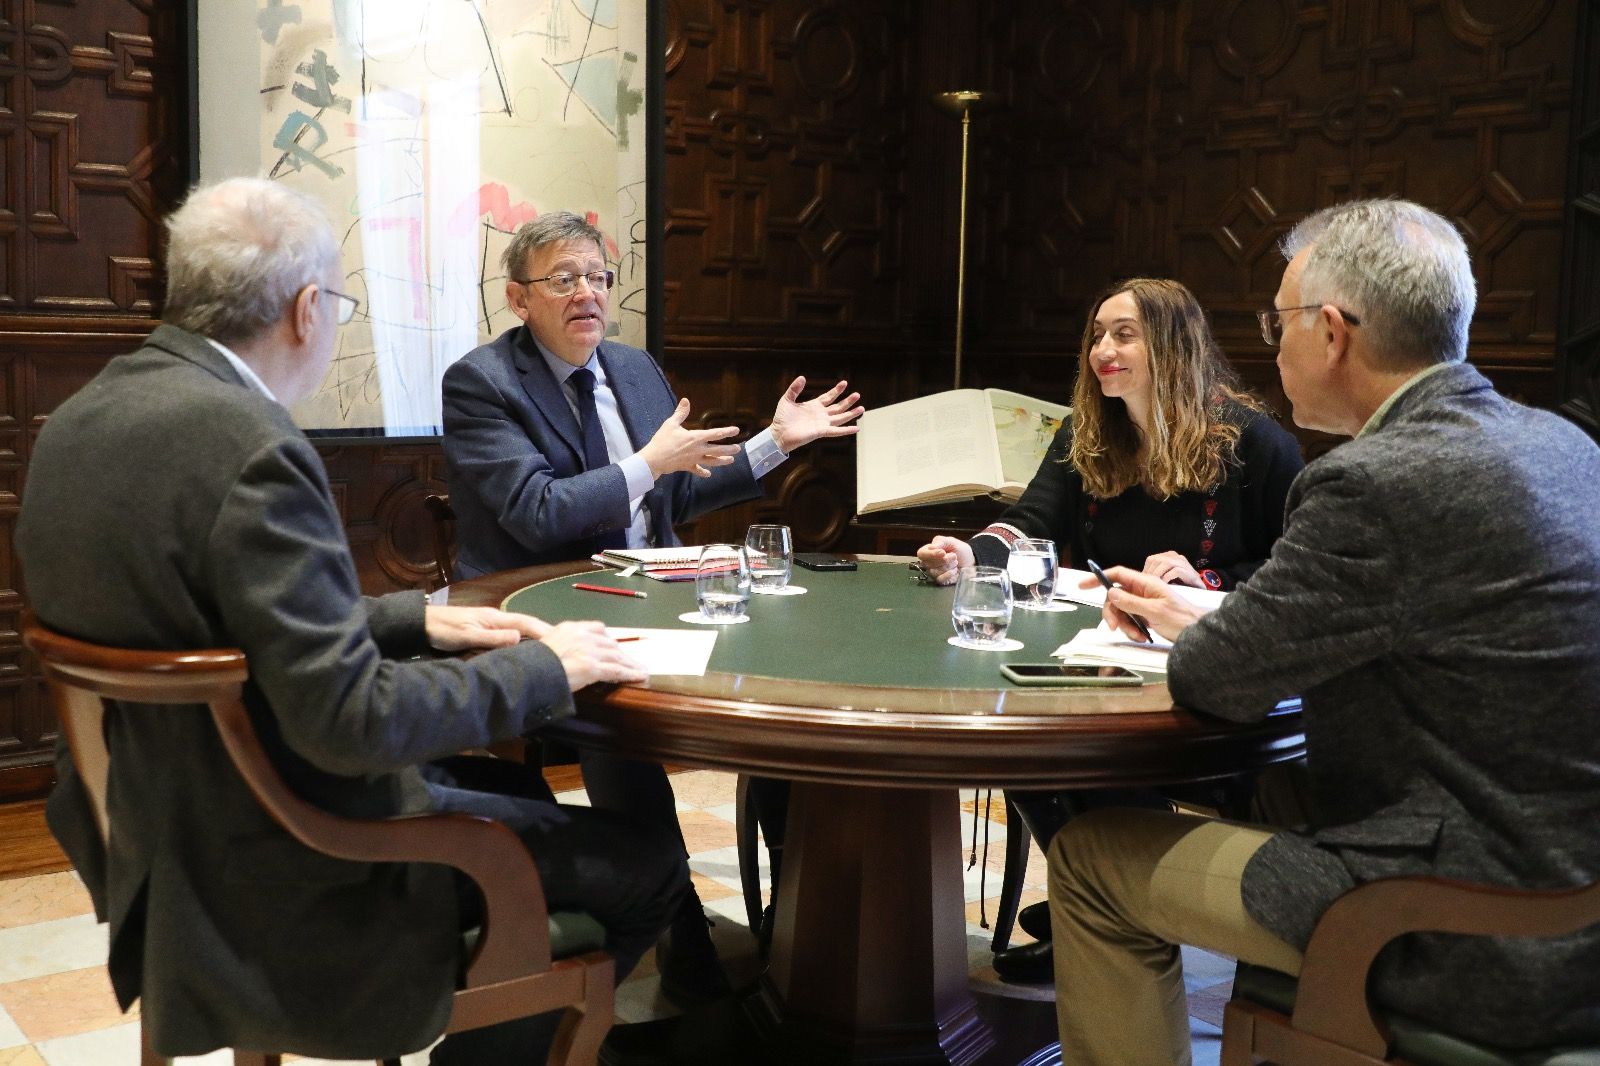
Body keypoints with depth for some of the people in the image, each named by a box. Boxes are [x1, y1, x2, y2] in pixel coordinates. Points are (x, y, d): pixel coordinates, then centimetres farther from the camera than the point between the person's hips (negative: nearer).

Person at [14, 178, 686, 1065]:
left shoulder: (79, 420, 2)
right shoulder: (249, 445, -27)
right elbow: (349, 717, -29)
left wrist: (418, 621, 8)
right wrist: (543, 666, -15)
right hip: (281, 873, -9)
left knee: (512, 787, 26)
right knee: (645, 866, 1)